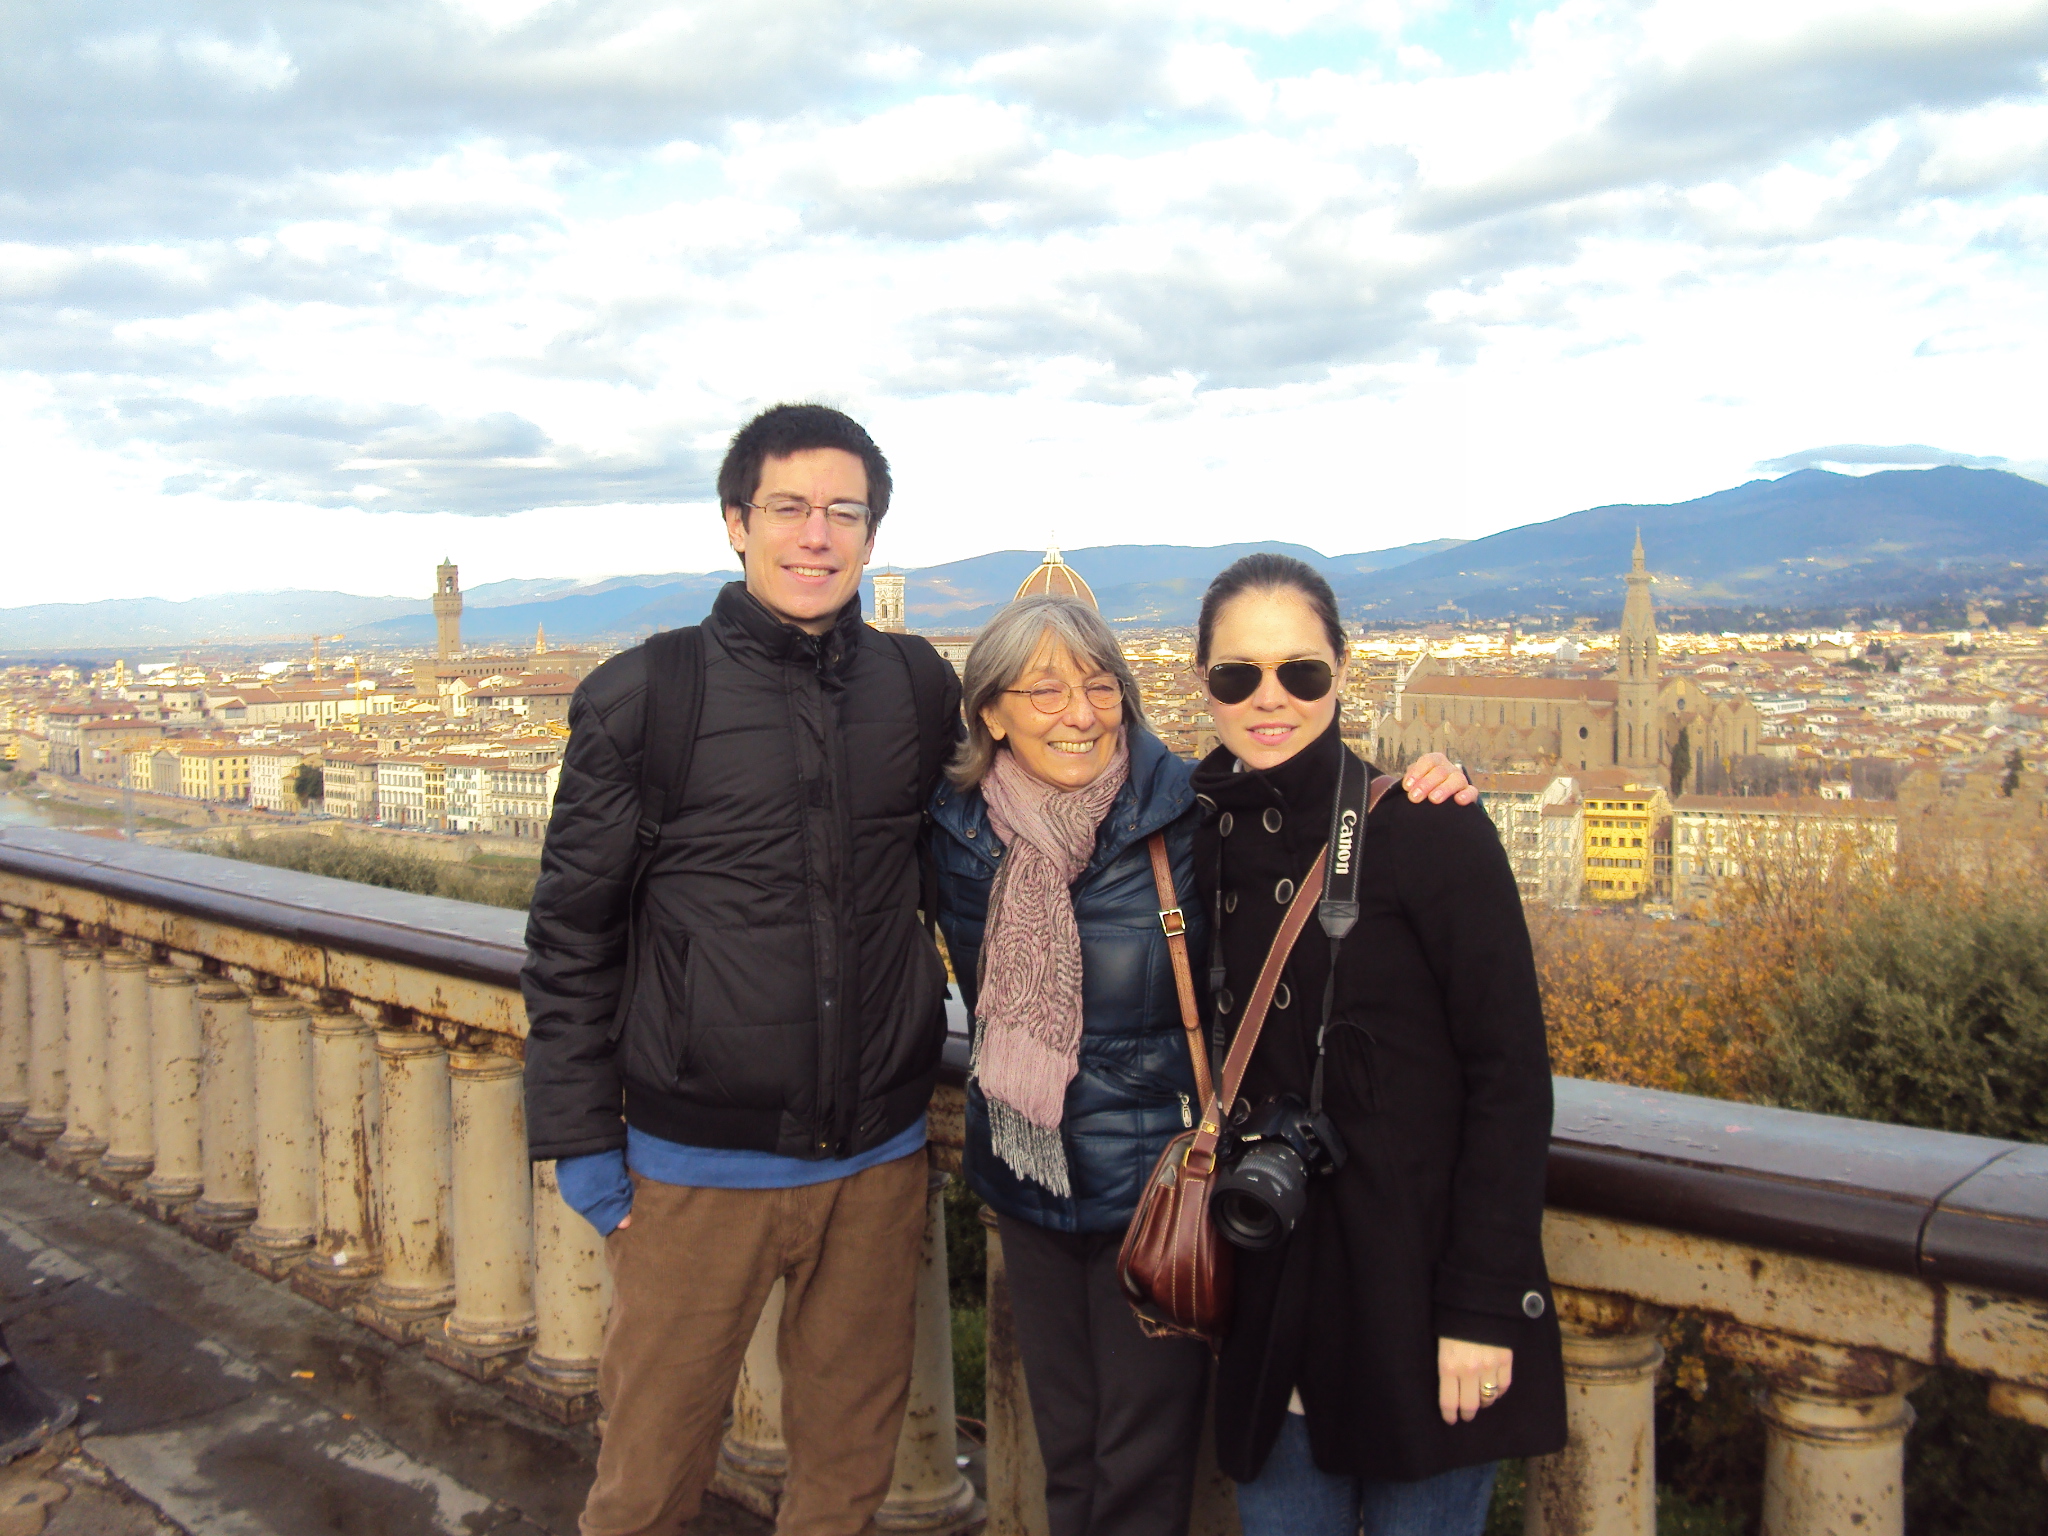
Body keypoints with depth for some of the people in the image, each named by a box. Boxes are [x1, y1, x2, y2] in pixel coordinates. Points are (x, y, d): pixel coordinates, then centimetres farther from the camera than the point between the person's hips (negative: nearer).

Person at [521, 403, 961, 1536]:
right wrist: (578, 1136, -2)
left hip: (879, 1157, 3)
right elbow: (571, 932, -1)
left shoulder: (922, 688, 3)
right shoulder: (642, 697, -5)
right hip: (698, 1163, -2)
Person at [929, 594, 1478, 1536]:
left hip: (1156, 1185, -4)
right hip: (1028, 1187, 4)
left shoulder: (1191, 815, -17)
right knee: (1064, 1457, 21)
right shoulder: (959, 830, -4)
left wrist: (1429, 791, -26)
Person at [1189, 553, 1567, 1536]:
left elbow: (1510, 1075, -12)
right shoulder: (1199, 837, 4)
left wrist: (1484, 1306, -15)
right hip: (1271, 1297, 5)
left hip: (1415, 1291, -4)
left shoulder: (1427, 827, -11)